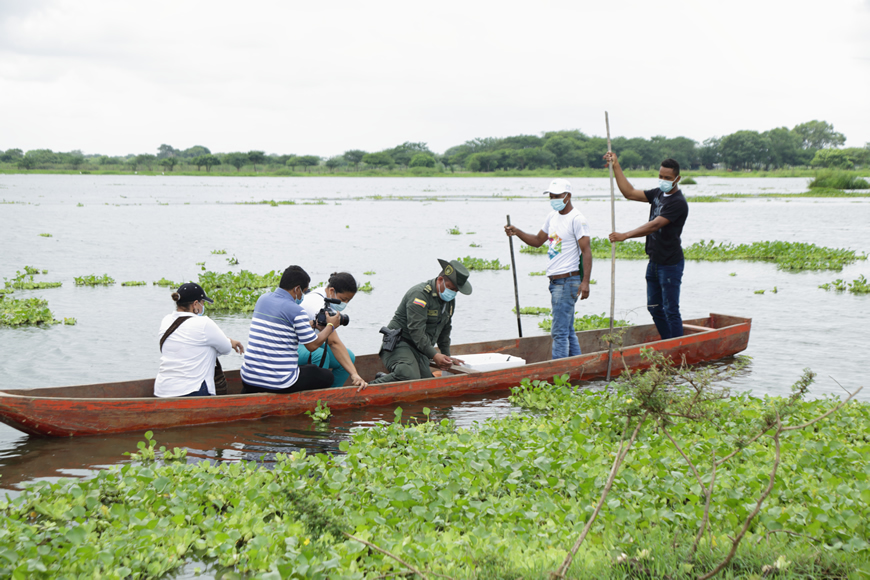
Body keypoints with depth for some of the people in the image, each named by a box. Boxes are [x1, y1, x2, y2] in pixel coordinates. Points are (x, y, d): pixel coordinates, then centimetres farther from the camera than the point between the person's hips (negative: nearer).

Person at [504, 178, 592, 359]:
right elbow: (538, 241, 26)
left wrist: (585, 281, -26)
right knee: (568, 331, 12)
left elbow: (587, 251, -17)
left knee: (559, 332, -11)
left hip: (567, 281, -9)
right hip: (555, 281, 9)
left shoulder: (577, 219, -11)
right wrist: (516, 232, 9)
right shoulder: (552, 216, 15)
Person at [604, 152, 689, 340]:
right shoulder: (658, 193, 9)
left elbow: (654, 225, -26)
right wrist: (616, 166, 5)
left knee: (671, 310, -5)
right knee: (654, 308, 14)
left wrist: (625, 235, -32)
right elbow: (630, 193, 10)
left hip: (670, 263, -9)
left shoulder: (678, 202, -18)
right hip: (654, 261, 9)